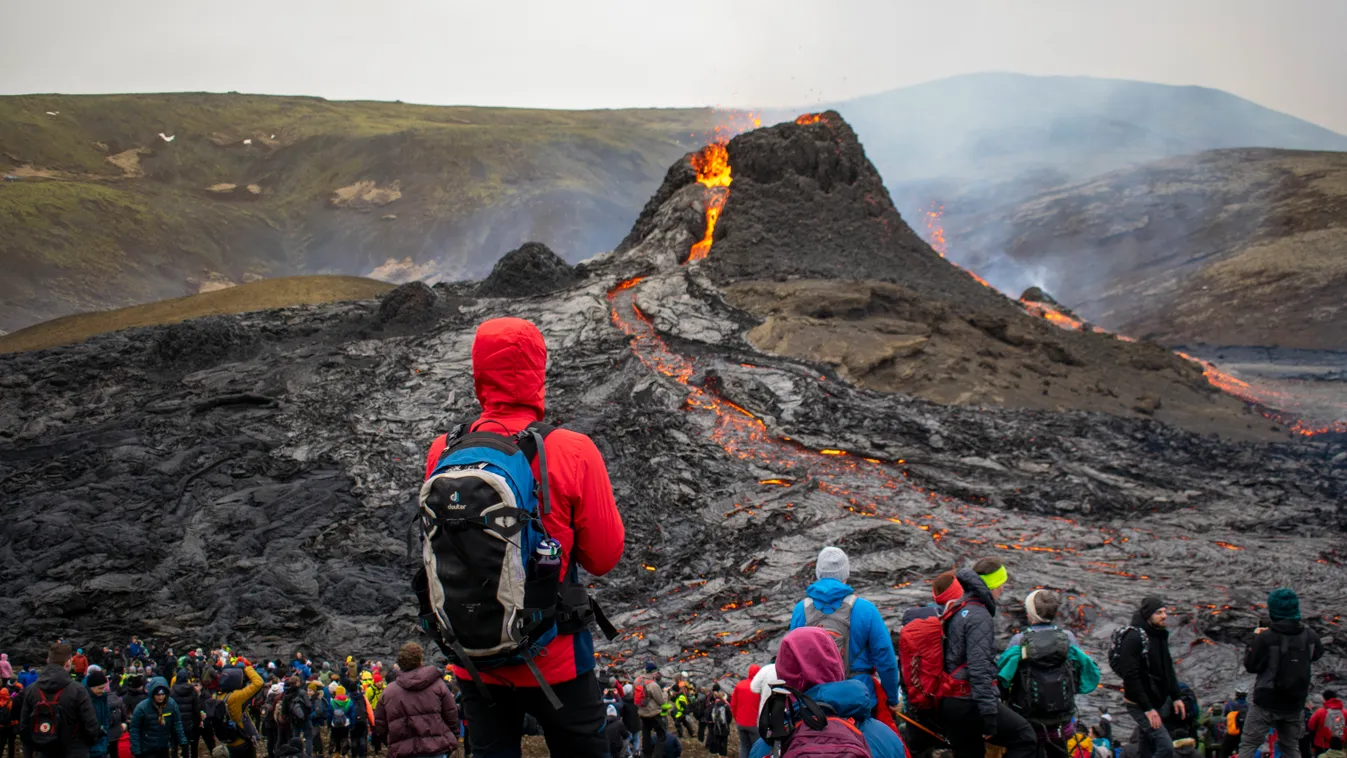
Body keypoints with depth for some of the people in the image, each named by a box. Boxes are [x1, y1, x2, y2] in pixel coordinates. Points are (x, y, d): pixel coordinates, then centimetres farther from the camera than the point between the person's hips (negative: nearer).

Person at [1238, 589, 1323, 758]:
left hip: (1267, 703, -4)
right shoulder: (1310, 636, -5)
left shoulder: (1266, 637, -19)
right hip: (1294, 704, 4)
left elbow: (1251, 666, -10)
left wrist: (1256, 639, 2)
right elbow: (1317, 654, 18)